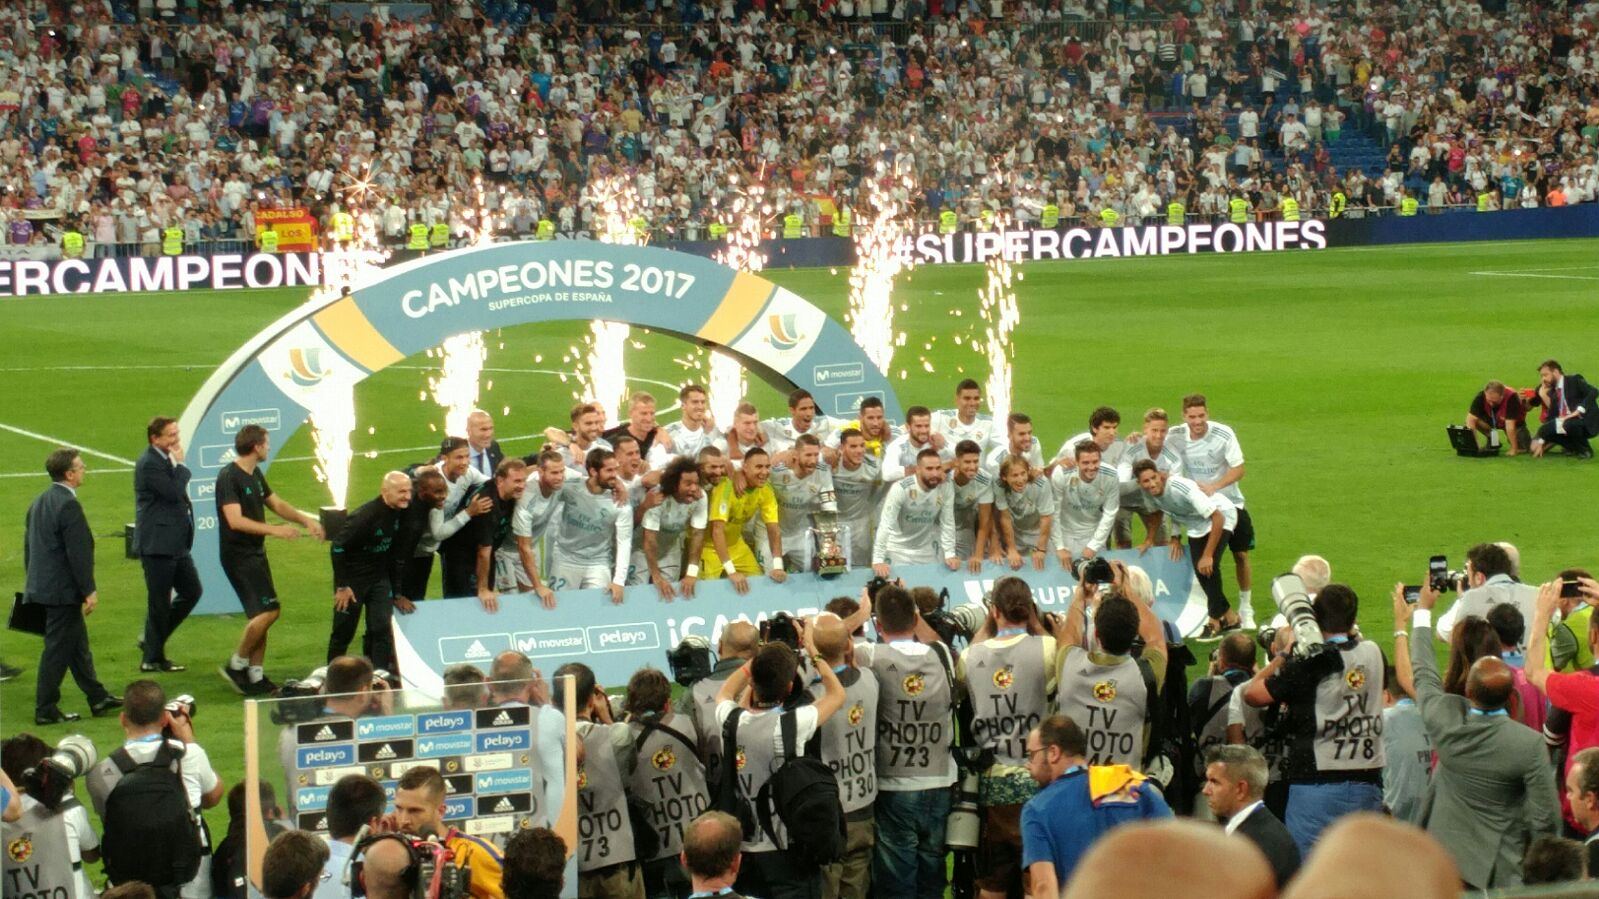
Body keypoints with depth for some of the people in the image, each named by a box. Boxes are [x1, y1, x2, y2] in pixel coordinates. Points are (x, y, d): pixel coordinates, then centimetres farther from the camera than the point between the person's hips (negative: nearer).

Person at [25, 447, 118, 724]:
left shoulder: (39, 503, 10)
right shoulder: (68, 505, -20)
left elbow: (28, 546, 16)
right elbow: (78, 553, -21)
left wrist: (34, 579, 22)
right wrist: (89, 590, -16)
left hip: (42, 585, 10)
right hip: (63, 590, -10)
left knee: (78, 643, 18)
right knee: (57, 649, -2)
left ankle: (97, 698, 26)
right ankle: (46, 710, 4)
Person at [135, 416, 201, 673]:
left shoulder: (165, 459, 14)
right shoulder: (150, 463, -16)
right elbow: (174, 492, -23)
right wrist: (180, 465, -12)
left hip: (175, 543, 10)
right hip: (157, 543, -10)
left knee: (191, 591, 13)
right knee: (159, 601, -1)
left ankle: (154, 639, 24)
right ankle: (153, 659, 9)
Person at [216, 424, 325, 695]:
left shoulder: (255, 475, 12)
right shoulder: (229, 477, -17)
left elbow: (276, 503, 22)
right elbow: (235, 520, -26)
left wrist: (305, 520, 7)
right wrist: (274, 530, -30)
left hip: (255, 553, 10)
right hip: (238, 555, -10)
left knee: (261, 615, 9)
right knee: (268, 610, -15)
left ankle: (256, 676, 14)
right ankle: (237, 665, -3)